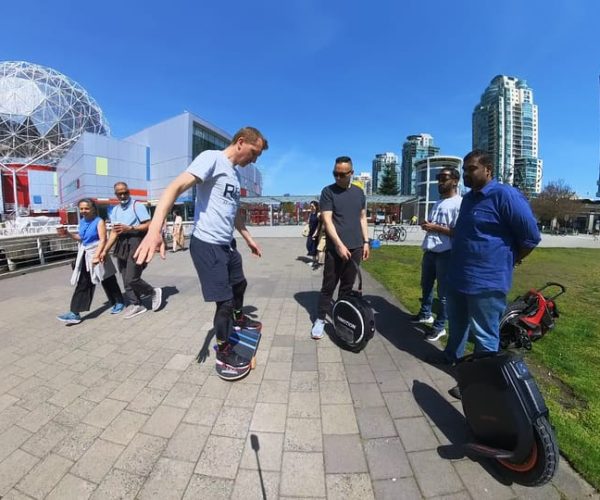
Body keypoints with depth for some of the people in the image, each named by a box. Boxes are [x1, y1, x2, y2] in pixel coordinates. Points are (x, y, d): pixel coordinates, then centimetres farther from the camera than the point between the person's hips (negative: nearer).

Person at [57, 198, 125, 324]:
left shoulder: (99, 222, -12)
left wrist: (97, 255, -26)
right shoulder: (82, 222, 10)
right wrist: (68, 234, 6)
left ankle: (119, 302, 24)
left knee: (108, 281, 5)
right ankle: (75, 313, 8)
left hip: (97, 254, -7)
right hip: (85, 255, 7)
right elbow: (80, 237, 22)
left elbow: (103, 240, -19)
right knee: (83, 284, 6)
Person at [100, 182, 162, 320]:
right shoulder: (115, 210, 16)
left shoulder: (137, 206, -4)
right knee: (126, 280, 10)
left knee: (132, 279, -11)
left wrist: (129, 228, -18)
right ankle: (136, 305, 22)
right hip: (122, 245, 8)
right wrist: (105, 250, 9)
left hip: (136, 243, -7)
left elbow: (148, 225, -12)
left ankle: (154, 292, 13)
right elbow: (114, 232, 15)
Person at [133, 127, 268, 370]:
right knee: (225, 301, -2)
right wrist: (155, 228, -39)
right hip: (207, 245, -9)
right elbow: (176, 187, -25)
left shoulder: (235, 173, 15)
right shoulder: (212, 158, -12)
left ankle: (239, 318, 53)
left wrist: (248, 238, 30)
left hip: (227, 244, 9)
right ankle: (223, 350, 20)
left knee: (239, 283, 26)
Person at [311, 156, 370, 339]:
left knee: (347, 286, 12)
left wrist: (366, 242, 9)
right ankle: (320, 319, 14)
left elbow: (362, 218, 16)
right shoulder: (328, 191, -4)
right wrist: (339, 244, -19)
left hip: (356, 248, 4)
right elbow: (327, 220, -11)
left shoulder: (359, 192, 11)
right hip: (335, 248, -4)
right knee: (328, 285, 2)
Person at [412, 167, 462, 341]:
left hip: (446, 253, -9)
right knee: (426, 285, 20)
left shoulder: (459, 203, -12)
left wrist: (436, 227, -20)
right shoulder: (438, 202, 16)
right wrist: (426, 224, 2)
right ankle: (425, 314, 39)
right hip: (430, 251, 9)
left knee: (443, 291, 2)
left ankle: (439, 326, 14)